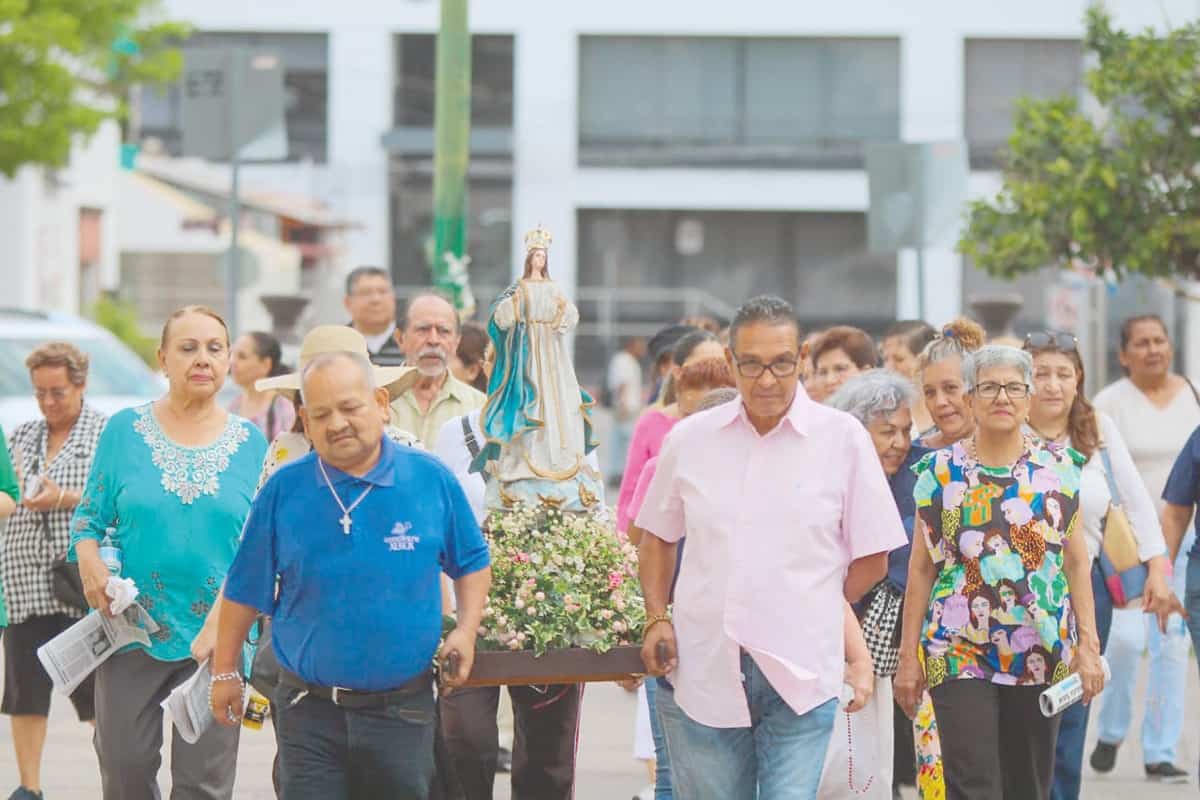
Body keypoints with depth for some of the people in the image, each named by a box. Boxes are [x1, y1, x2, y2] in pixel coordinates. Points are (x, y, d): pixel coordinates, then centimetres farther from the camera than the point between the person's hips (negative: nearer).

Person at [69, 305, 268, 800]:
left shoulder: (250, 443, 4)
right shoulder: (125, 430, 3)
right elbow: (89, 516, 8)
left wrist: (222, 621, -12)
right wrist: (89, 562, -14)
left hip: (217, 638, 0)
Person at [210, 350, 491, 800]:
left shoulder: (432, 480, -2)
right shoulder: (284, 490, -3)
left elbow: (471, 562, 12)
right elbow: (246, 590, 5)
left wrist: (467, 630, -2)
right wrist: (226, 672, 8)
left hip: (401, 711, 1)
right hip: (310, 708, -1)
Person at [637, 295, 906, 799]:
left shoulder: (843, 438, 0)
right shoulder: (689, 440, 7)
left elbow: (872, 559, 5)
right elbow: (658, 537, 21)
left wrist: (805, 618, 1)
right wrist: (657, 619, 7)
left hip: (801, 677, -2)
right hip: (703, 673, 3)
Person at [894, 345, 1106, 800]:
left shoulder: (1058, 467, 5)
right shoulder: (940, 472, 2)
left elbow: (1076, 561, 6)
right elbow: (922, 567, 4)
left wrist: (1089, 645, 0)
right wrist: (908, 655, 2)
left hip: (1044, 655, 2)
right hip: (959, 656, -2)